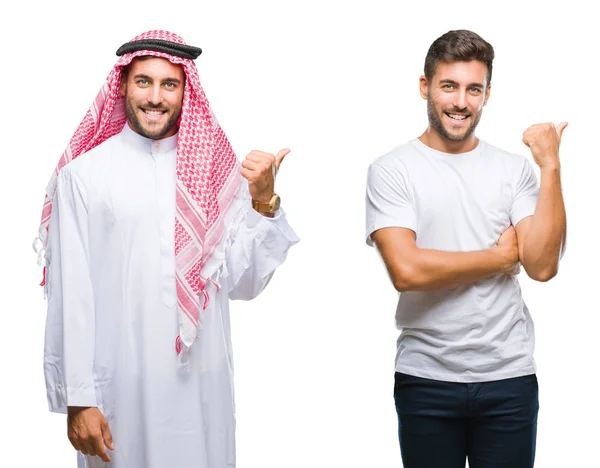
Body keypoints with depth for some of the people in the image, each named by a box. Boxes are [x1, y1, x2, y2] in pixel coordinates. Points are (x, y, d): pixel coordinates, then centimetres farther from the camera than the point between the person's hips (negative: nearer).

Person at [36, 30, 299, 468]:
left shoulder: (218, 169, 3)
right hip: (118, 383, -2)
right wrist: (78, 399, -6)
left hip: (202, 382, 3)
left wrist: (264, 201, -11)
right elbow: (71, 294, -4)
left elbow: (242, 282, 1)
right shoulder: (83, 173, -5)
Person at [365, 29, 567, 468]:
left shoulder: (514, 169, 5)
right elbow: (406, 271, -16)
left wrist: (551, 168, -11)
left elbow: (542, 265, -7)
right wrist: (500, 257, -7)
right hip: (425, 379, -2)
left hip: (510, 377, 2)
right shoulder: (392, 170, -4)